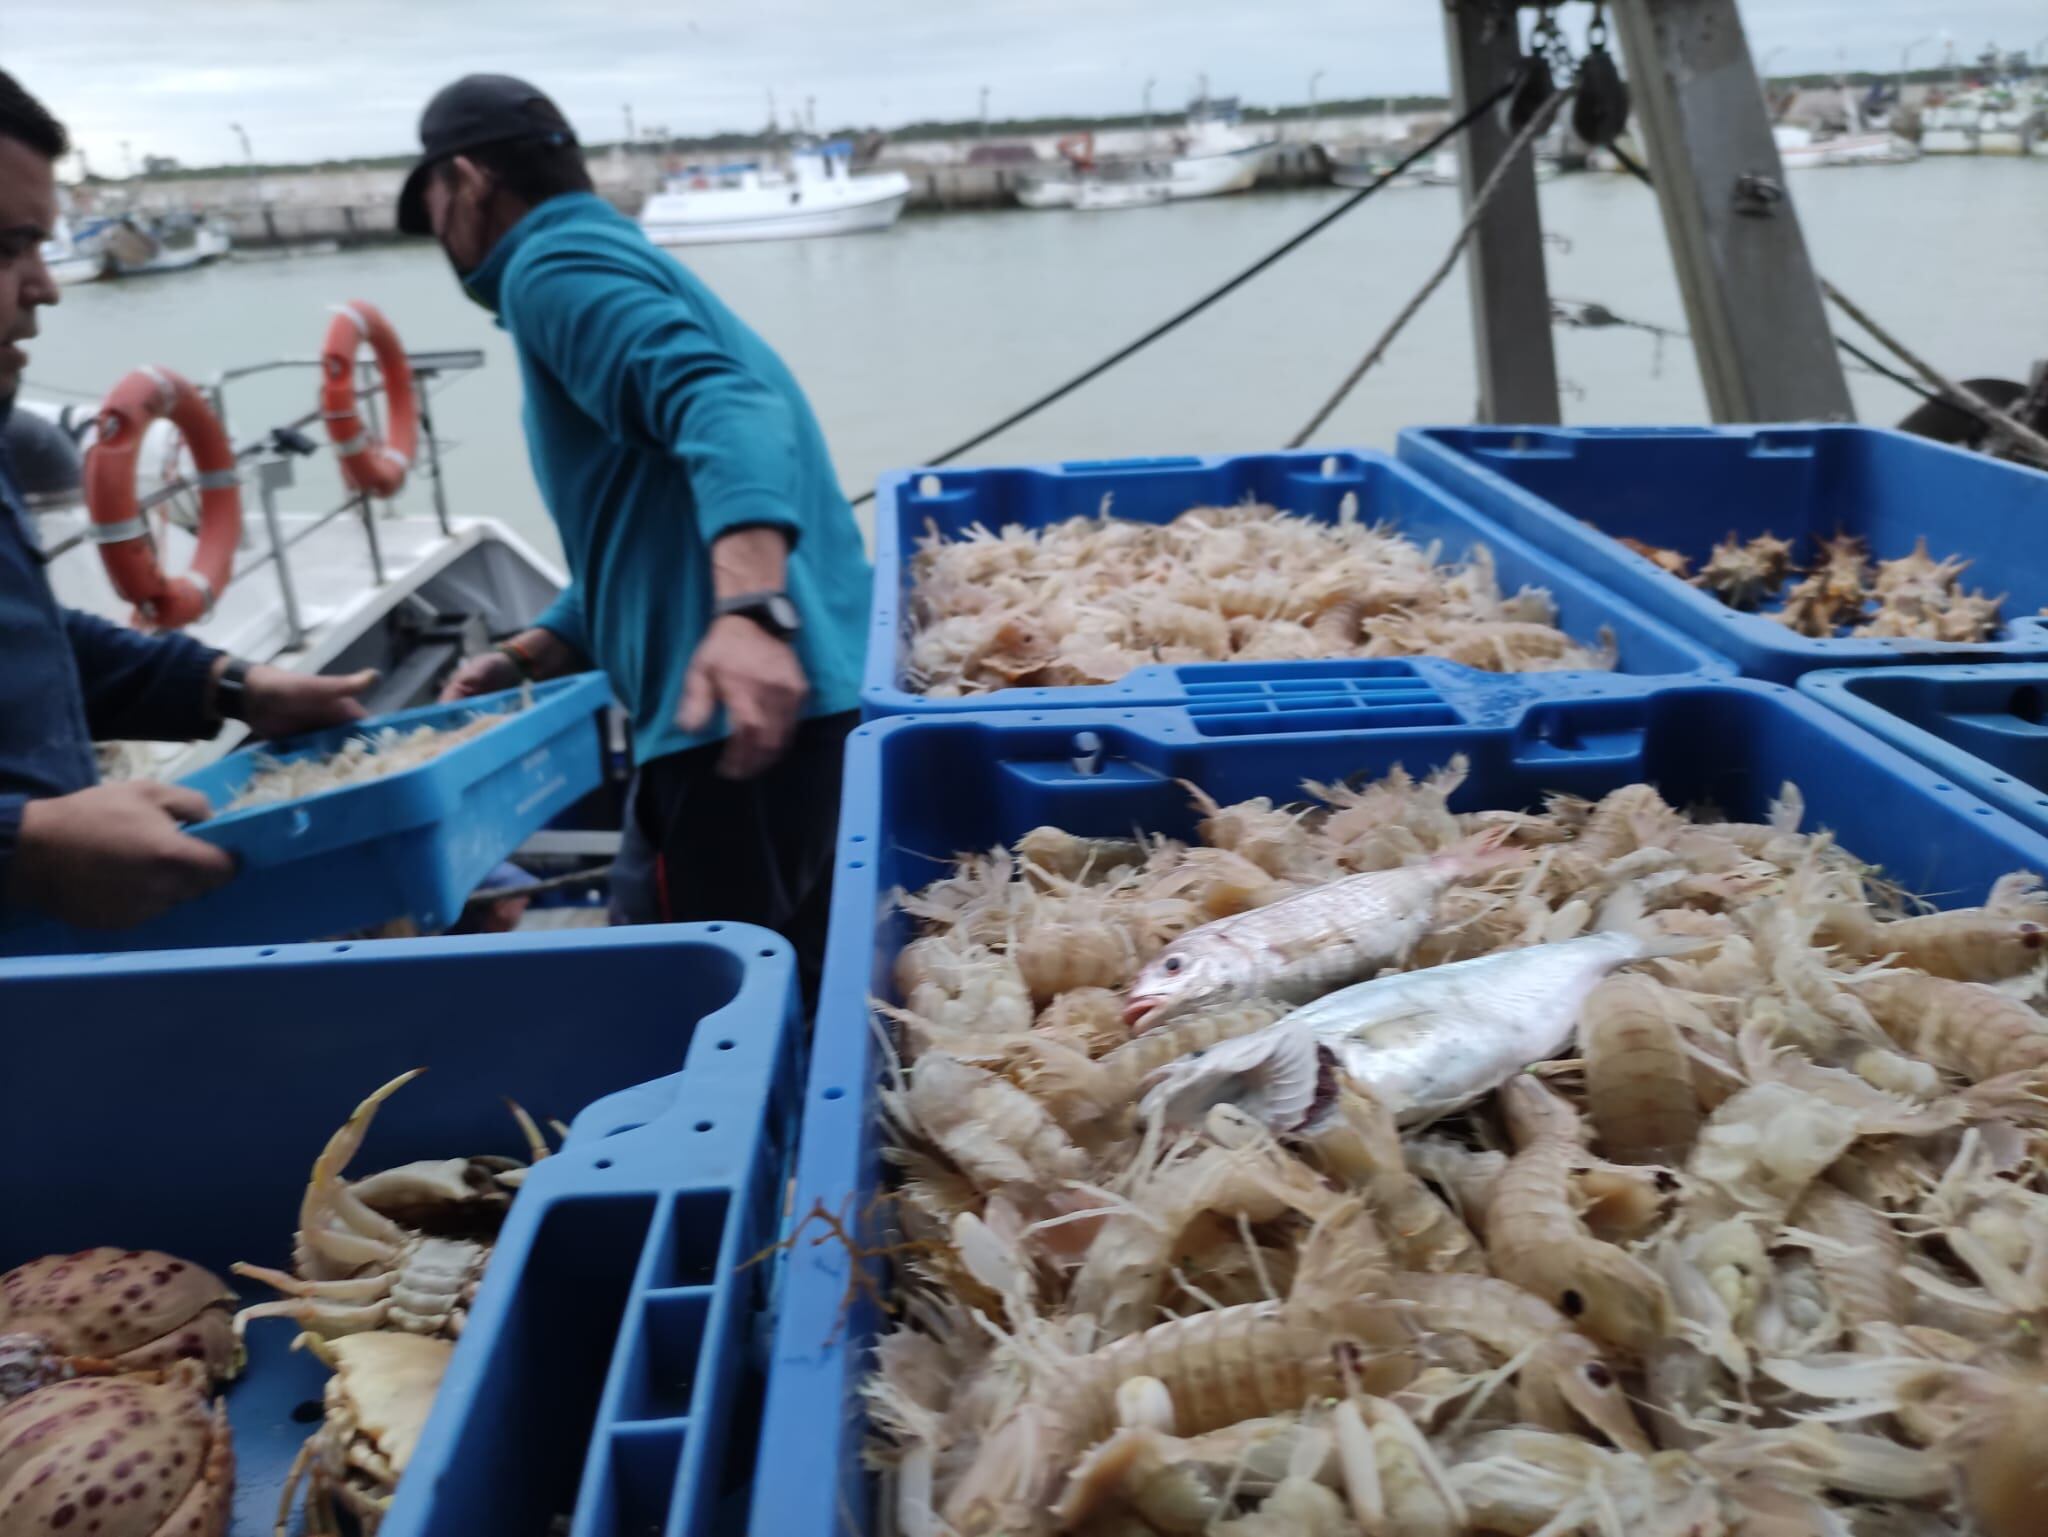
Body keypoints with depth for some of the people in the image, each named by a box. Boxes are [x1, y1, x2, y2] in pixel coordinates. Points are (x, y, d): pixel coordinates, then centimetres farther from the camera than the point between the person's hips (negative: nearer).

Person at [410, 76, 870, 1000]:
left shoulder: (553, 265, -3)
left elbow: (723, 409, -24)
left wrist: (750, 612, -38)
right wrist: (526, 658, 20)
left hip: (739, 713, -10)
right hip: (805, 700, 10)